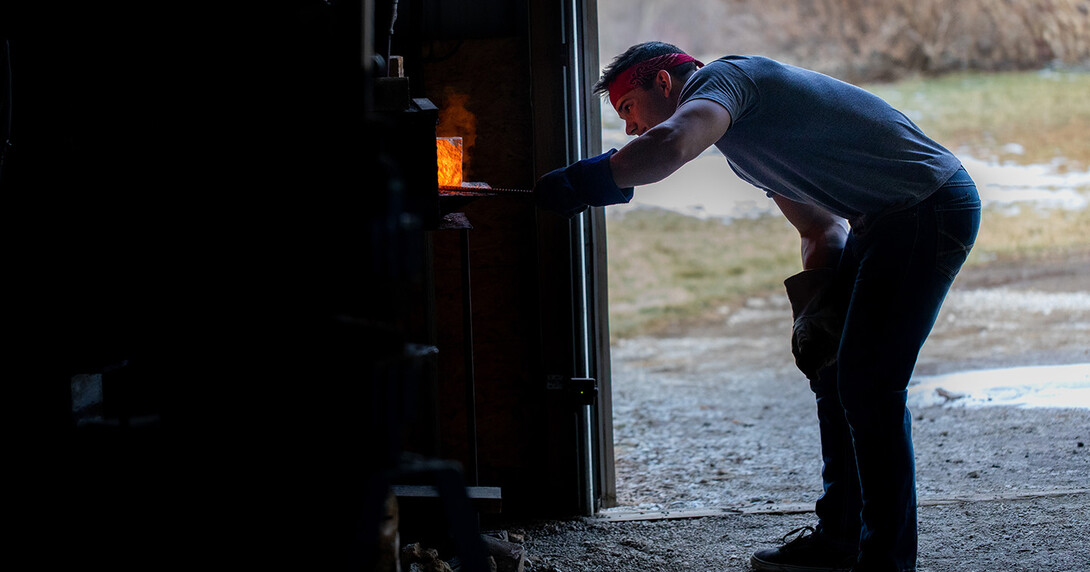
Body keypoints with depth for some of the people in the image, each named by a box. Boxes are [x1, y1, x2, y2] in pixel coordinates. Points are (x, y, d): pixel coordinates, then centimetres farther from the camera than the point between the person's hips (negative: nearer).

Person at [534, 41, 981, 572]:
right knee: (834, 372, 15)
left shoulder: (718, 79, -11)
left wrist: (578, 183, -25)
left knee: (869, 385, -10)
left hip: (931, 206, -11)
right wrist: (813, 309, 5)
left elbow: (668, 146, -35)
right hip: (885, 220, 11)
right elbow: (822, 228, 21)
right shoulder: (743, 131, 21)